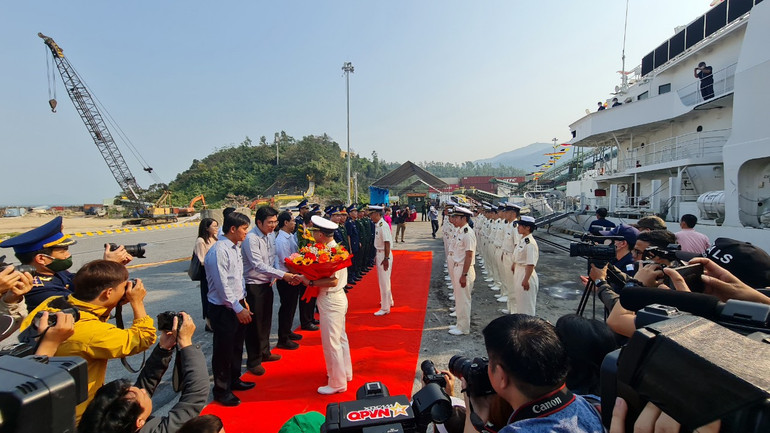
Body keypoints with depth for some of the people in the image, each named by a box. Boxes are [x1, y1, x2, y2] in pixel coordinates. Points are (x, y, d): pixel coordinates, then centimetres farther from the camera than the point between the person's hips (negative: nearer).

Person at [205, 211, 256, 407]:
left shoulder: (235, 248, 7)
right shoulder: (219, 251, -22)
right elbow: (222, 285, -23)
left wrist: (243, 300, 12)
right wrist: (238, 308, -18)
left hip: (237, 305, 9)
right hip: (223, 309, -9)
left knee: (237, 346, 22)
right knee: (223, 350, 7)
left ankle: (234, 380, 41)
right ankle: (221, 390, 25)